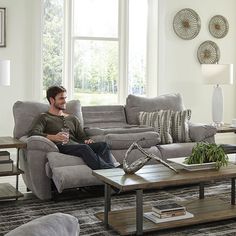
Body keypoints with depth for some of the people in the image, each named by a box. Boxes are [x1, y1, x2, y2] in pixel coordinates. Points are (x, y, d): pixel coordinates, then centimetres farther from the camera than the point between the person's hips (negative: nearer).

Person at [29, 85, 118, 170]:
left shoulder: (72, 118, 32)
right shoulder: (44, 117, 16)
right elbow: (33, 133, -3)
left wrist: (87, 140, -3)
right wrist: (53, 137, -21)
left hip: (78, 146, 5)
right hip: (60, 147, -5)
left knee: (103, 145, -25)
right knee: (84, 148, -37)